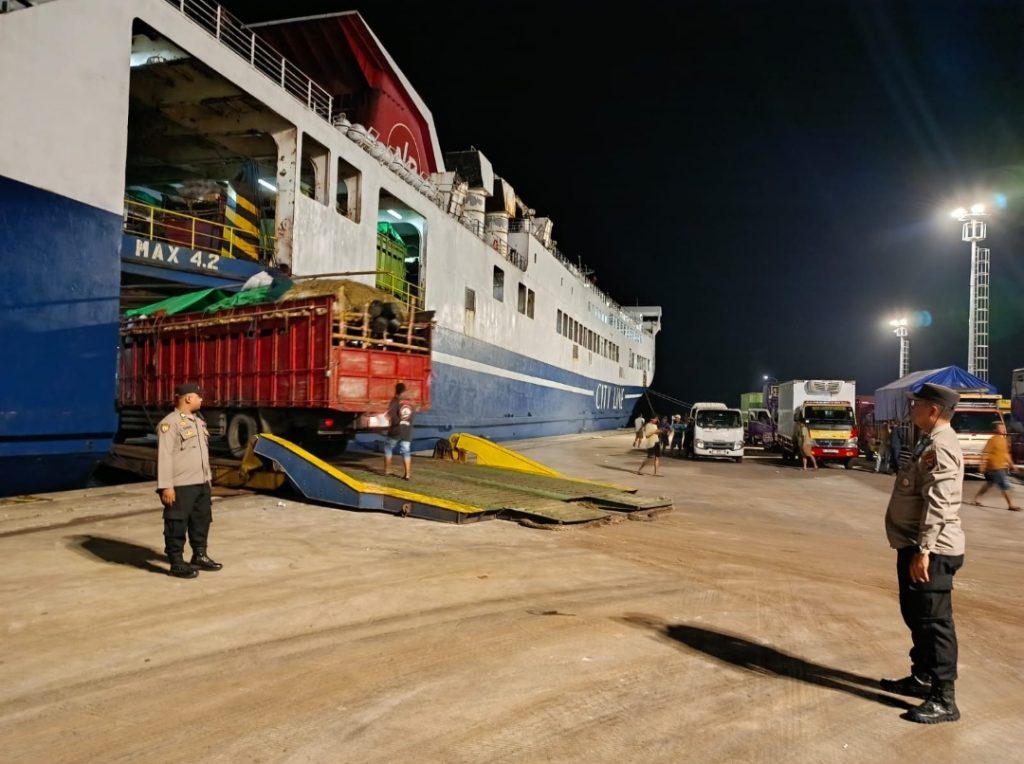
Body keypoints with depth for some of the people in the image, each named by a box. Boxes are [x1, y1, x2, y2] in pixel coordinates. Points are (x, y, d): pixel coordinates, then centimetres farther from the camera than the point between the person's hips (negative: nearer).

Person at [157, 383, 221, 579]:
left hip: (201, 483, 9)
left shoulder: (198, 421, 14)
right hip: (181, 486, -9)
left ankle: (200, 556, 32)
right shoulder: (170, 423, -15)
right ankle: (177, 564, 12)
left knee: (202, 520, 18)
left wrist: (208, 477, 21)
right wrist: (166, 486, -22)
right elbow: (164, 456, -19)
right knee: (177, 525, 1)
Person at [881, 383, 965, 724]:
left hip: (932, 551, -11)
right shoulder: (930, 443, 14)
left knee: (934, 622, -3)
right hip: (916, 545, 11)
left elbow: (938, 505, -26)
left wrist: (923, 550, -27)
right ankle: (922, 678, 34)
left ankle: (943, 700, 6)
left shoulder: (940, 447, -19)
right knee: (916, 616, 20)